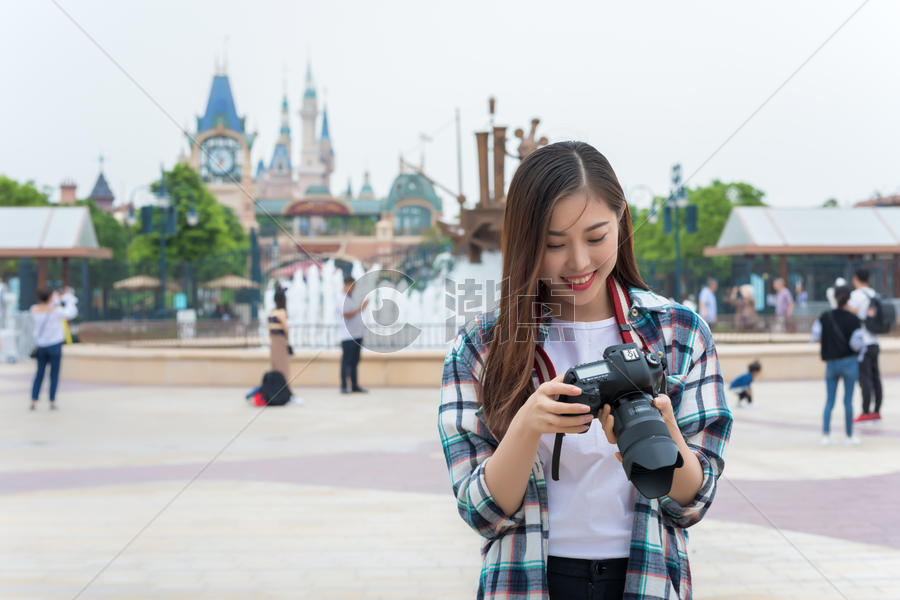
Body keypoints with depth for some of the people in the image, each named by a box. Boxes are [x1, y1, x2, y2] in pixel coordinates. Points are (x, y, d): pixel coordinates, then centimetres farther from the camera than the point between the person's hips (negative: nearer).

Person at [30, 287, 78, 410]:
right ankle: (52, 402, 5)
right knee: (54, 374, 4)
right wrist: (68, 297, 11)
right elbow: (71, 313, -1)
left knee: (39, 373, 13)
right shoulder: (56, 310, -16)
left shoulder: (34, 310, -4)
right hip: (54, 345, -4)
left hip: (41, 346, 4)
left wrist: (56, 300, 22)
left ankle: (34, 401, 9)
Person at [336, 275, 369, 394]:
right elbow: (346, 315, -18)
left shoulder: (351, 297, 18)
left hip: (357, 334, 8)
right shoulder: (341, 298, -9)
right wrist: (360, 309, -17)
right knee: (346, 361, -5)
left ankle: (355, 385, 15)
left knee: (355, 362, 11)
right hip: (348, 335, -8)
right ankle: (344, 386, -2)